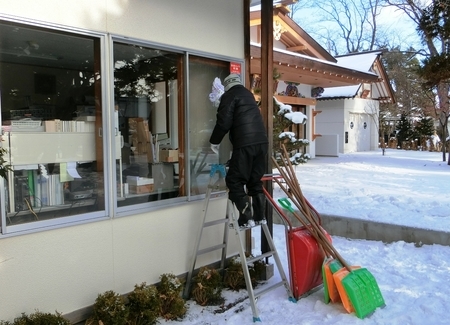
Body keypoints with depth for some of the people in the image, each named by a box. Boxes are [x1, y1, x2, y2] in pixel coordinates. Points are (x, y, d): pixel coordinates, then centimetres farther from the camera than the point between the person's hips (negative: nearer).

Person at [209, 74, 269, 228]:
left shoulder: (229, 95, 2)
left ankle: (246, 218, -3)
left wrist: (214, 141, 5)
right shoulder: (248, 94, 26)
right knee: (255, 180, 16)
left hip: (245, 144, -8)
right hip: (261, 142, 8)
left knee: (235, 181, 1)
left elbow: (224, 121, -7)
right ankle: (260, 216, 18)